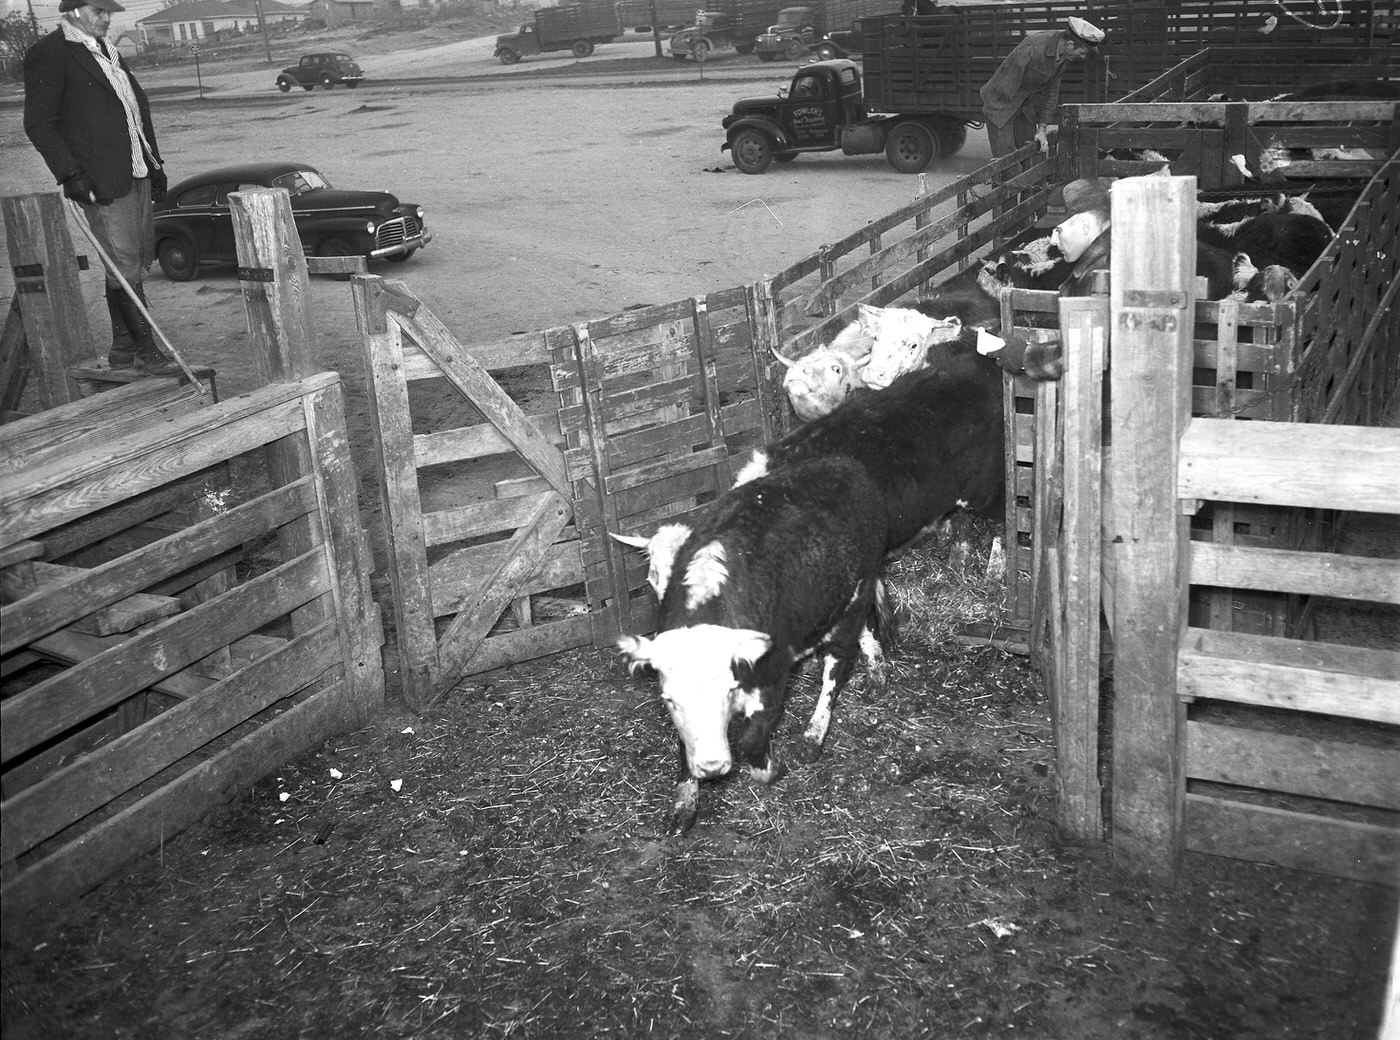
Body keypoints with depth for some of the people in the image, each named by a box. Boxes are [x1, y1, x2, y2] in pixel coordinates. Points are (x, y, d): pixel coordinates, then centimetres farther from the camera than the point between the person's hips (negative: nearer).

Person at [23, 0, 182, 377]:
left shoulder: (105, 49, 19)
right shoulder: (48, 54, -7)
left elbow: (137, 108, 25)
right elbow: (38, 123, -11)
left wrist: (154, 162, 20)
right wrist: (70, 174, -18)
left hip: (136, 173, 9)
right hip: (101, 182, -9)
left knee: (136, 261, 11)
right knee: (124, 267, -6)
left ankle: (122, 350, 20)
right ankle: (145, 350, 1)